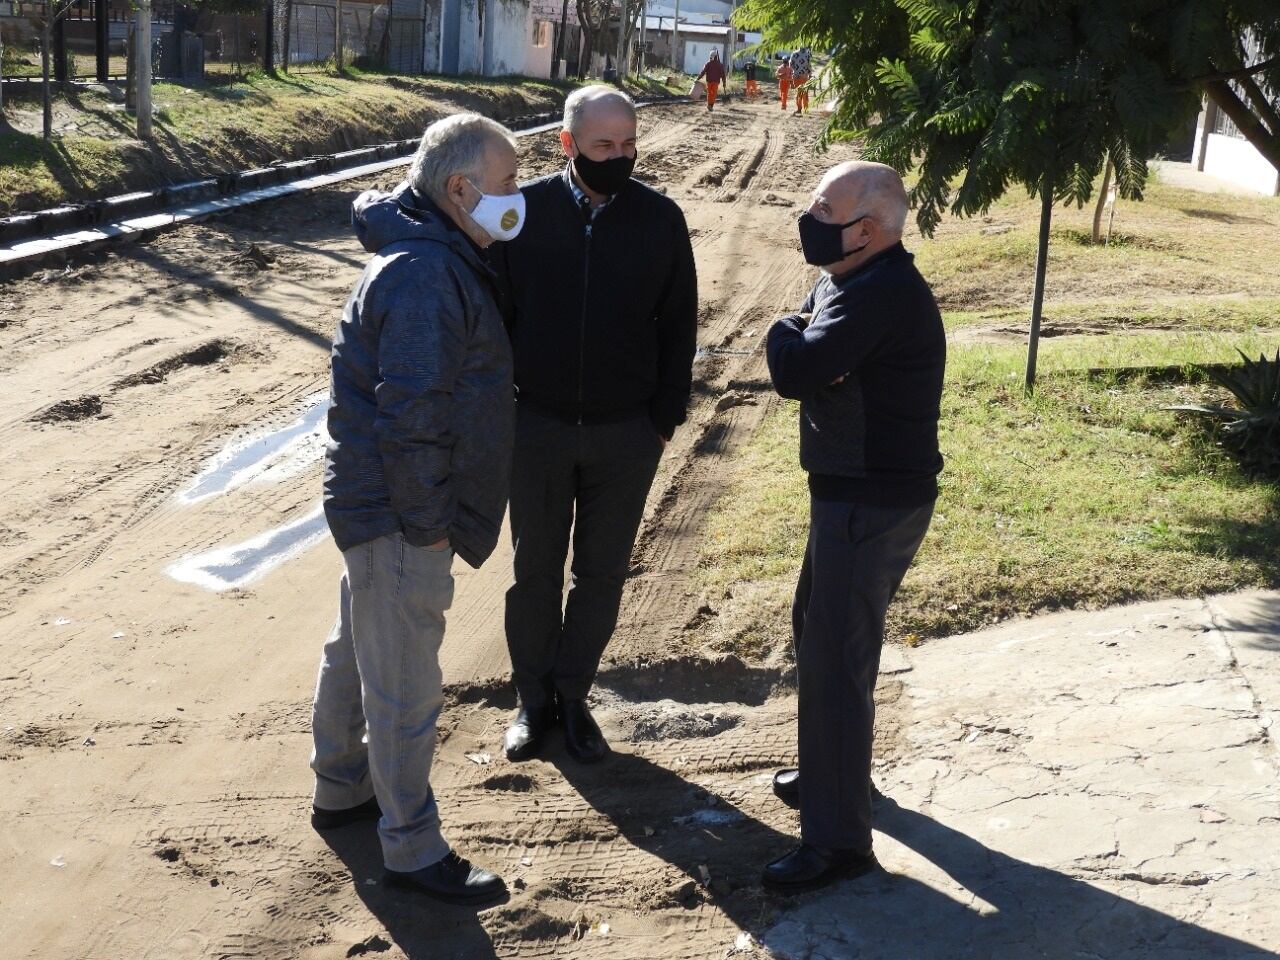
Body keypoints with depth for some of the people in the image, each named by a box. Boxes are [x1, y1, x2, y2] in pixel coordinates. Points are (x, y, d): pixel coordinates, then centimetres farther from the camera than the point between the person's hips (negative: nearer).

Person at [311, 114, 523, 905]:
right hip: (400, 514, -11)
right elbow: (413, 414, -27)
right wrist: (427, 520, -19)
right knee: (405, 687, 0)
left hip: (375, 504, 11)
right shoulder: (426, 275, -23)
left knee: (358, 654, 23)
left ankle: (342, 791, 41)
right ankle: (413, 850, 13)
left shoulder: (441, 258, 10)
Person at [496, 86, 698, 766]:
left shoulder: (660, 218, -3)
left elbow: (679, 325, 3)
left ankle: (573, 696, 27)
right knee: (535, 570, 11)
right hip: (538, 427, 0)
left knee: (601, 574, 11)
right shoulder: (525, 210, -6)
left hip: (626, 435, 1)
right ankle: (533, 699, 27)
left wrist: (666, 417, 0)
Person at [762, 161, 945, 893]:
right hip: (852, 492, 11)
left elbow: (794, 371, -29)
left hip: (875, 503, -11)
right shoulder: (849, 281, 11)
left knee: (835, 659, -8)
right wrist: (801, 347, -13)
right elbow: (801, 366, 10)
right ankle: (831, 772, 43)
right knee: (818, 631, 24)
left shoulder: (884, 294, -23)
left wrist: (788, 336, -8)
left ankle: (838, 840, 0)